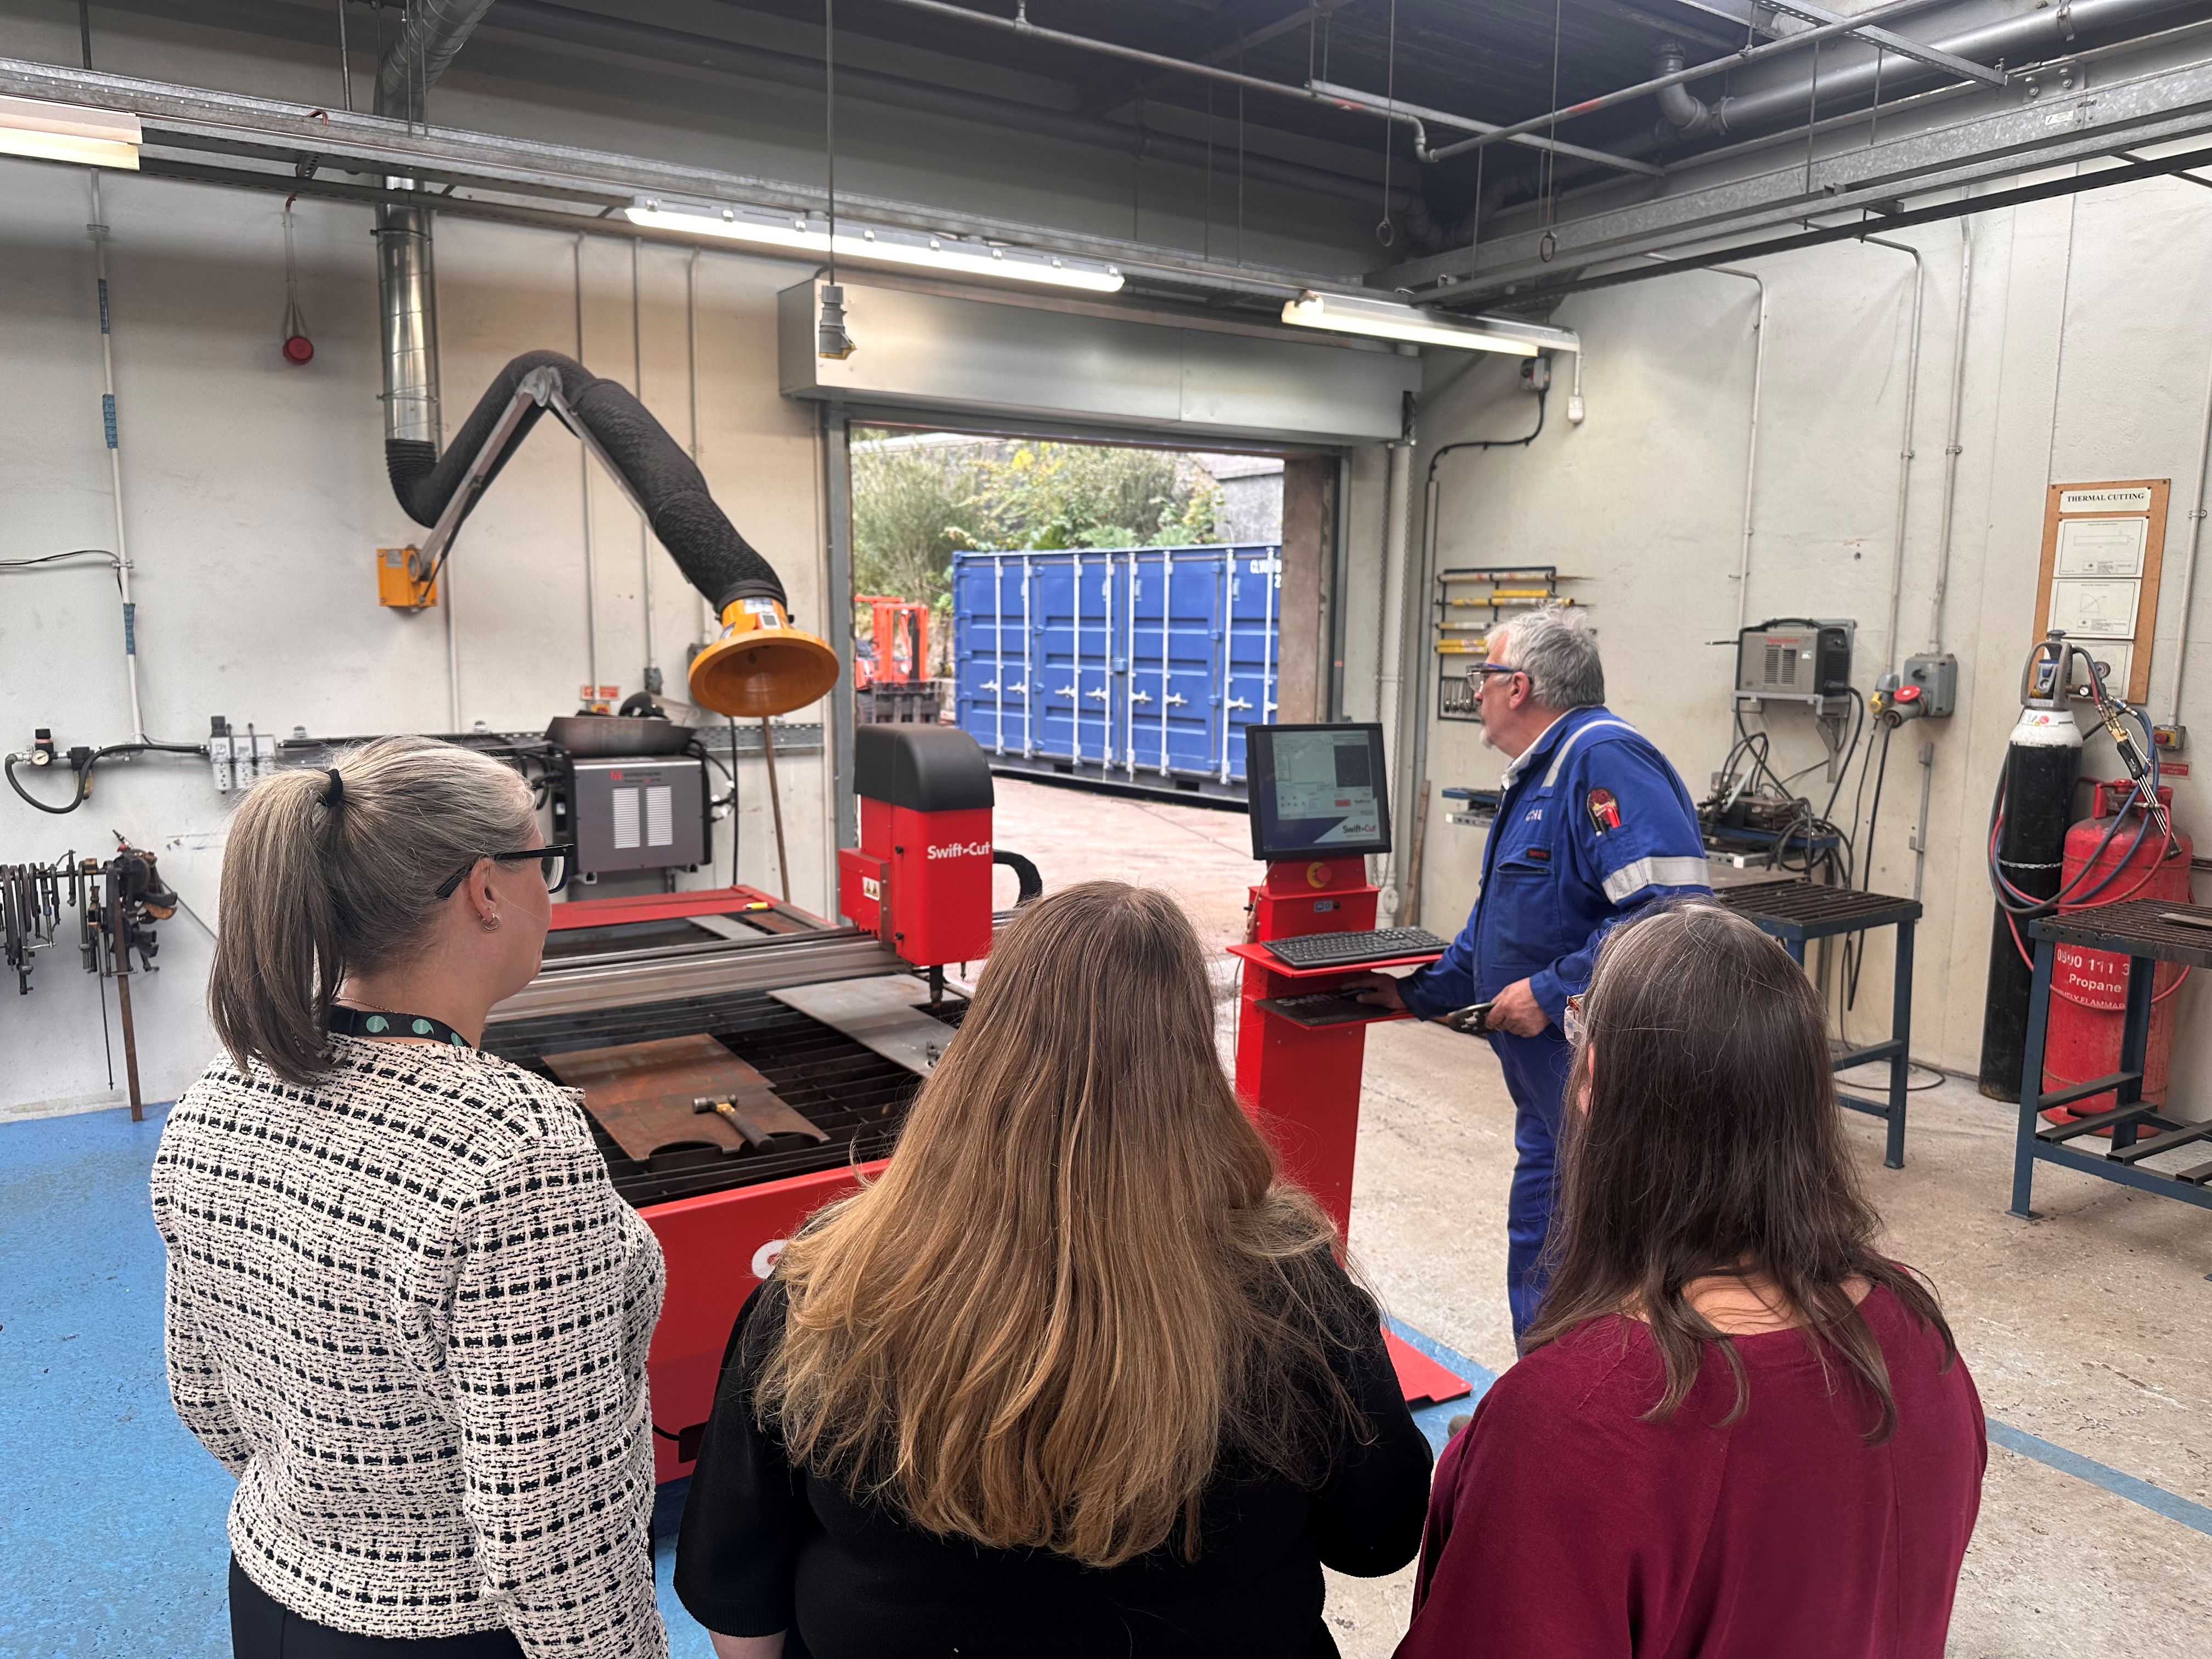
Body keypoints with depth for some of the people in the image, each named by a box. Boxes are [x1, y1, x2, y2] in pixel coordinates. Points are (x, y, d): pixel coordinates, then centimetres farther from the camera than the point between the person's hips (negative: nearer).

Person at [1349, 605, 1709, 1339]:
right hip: (1550, 1085, 11)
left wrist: (1552, 992, -24)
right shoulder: (1533, 779, 17)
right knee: (1537, 1261, 20)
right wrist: (1419, 992, 28)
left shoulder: (1605, 759, -17)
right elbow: (1500, 924, 28)